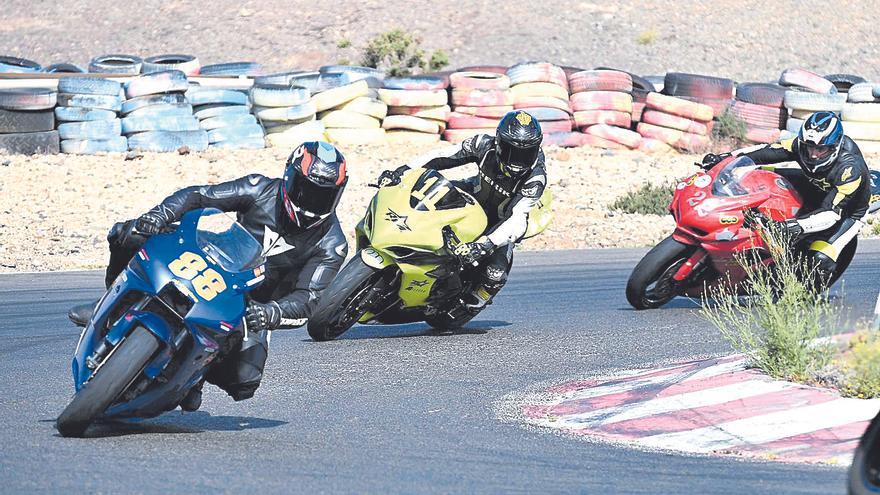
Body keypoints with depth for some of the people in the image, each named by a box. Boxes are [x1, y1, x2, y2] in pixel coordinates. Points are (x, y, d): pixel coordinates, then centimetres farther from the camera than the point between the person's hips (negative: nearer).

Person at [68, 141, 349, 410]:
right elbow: (197, 196, -14)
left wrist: (271, 313, -44)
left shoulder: (332, 245, -15)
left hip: (252, 308, -1)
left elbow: (306, 300, -22)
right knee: (129, 234, -18)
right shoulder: (262, 191, -12)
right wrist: (160, 213, -35)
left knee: (243, 383, -28)